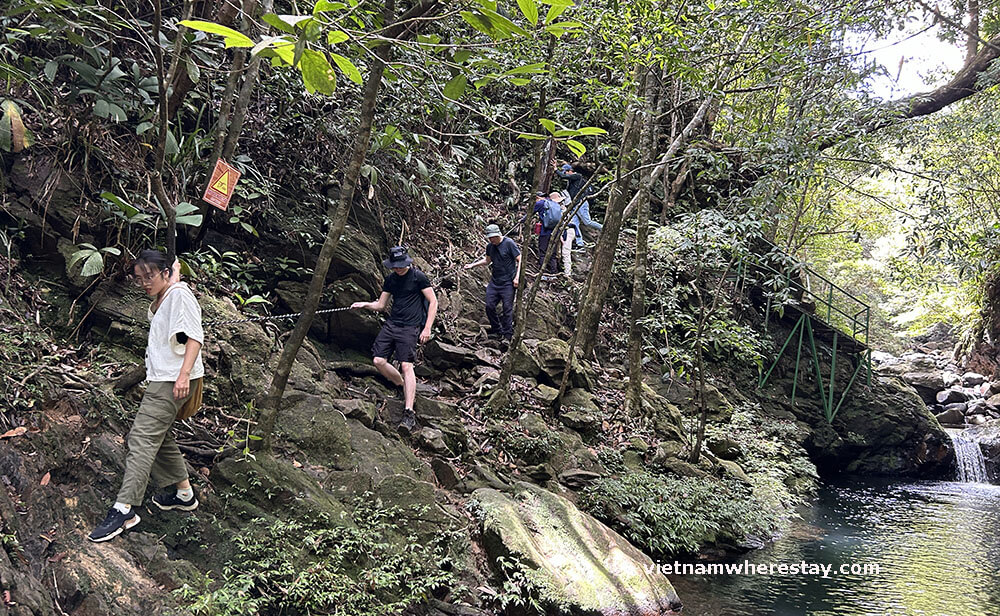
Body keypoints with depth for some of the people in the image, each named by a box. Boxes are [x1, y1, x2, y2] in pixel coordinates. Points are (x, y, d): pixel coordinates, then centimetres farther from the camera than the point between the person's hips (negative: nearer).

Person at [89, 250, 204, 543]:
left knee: (142, 436, -16)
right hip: (161, 377, 11)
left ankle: (124, 509, -17)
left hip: (174, 380, -11)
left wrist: (183, 374, -28)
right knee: (159, 436, 17)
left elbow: (195, 336, -20)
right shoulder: (161, 301, 19)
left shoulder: (179, 295, -10)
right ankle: (183, 492, 29)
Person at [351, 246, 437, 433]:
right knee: (379, 360, -5)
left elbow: (433, 301, -5)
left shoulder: (417, 276, -5)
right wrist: (365, 304, -3)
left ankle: (409, 413, -20)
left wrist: (427, 328, -11)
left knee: (406, 365, -16)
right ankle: (405, 388, 18)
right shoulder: (390, 279, 13)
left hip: (410, 327, -6)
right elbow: (380, 305, 18)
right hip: (391, 324, 6)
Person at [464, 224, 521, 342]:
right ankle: (496, 331, 17)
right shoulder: (490, 246, 7)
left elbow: (519, 260, -8)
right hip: (494, 281, 6)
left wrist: (517, 277, -14)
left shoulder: (509, 243, -10)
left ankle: (508, 335, 3)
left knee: (507, 308, -4)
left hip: (508, 282, -6)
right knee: (489, 306, 2)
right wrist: (473, 265, 15)